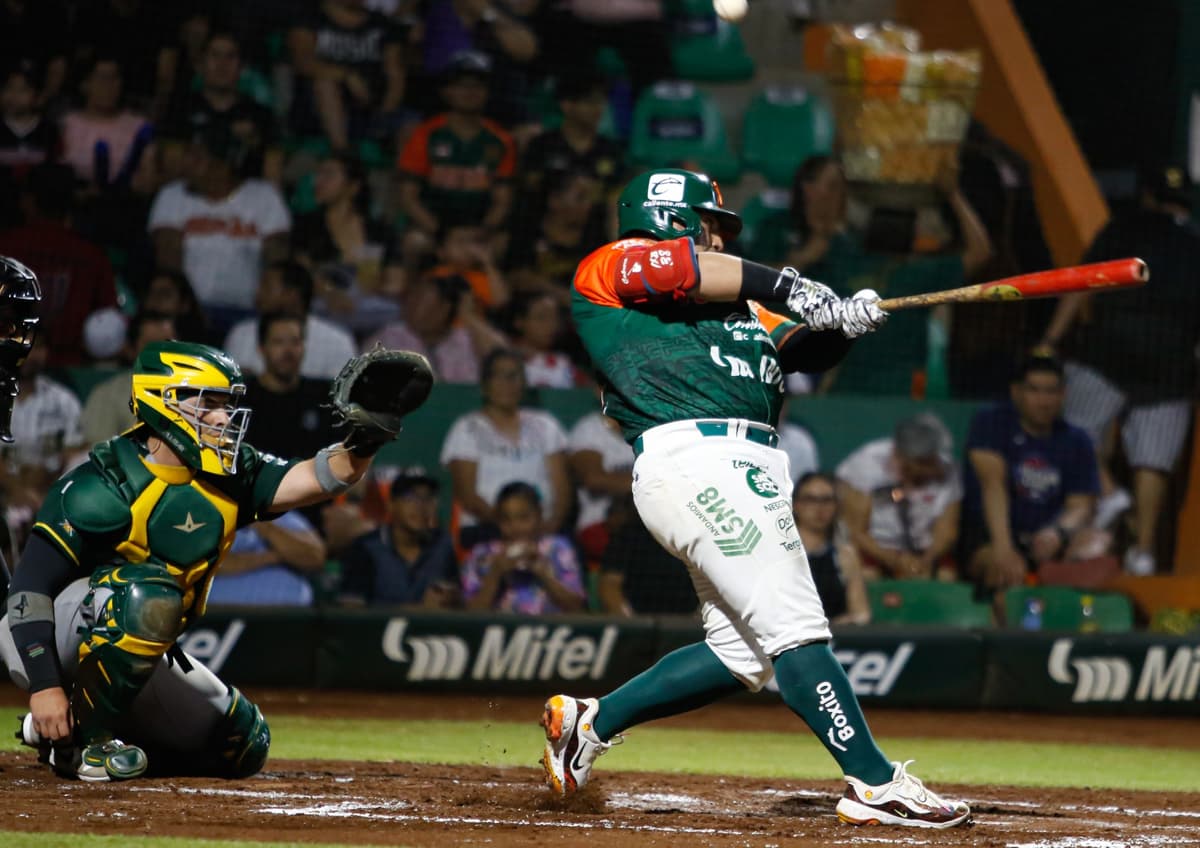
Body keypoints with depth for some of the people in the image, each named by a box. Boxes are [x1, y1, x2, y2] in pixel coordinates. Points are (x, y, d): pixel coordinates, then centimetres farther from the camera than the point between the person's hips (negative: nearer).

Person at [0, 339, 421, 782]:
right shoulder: (104, 485, -23)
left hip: (136, 658, 8)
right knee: (147, 592, -35)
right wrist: (44, 686, -31)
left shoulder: (227, 476, -3)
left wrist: (362, 442, -38)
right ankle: (82, 738, -19)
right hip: (42, 644, -8)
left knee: (243, 746, 9)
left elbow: (320, 477, -17)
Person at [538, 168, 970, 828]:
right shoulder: (605, 272, 9)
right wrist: (784, 287, -9)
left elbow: (799, 348, 20)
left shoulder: (736, 306, 30)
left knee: (740, 655, 9)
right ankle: (874, 785, -17)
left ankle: (588, 721, 21)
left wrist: (843, 322, 0)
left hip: (751, 473, 9)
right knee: (794, 626, -14)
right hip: (692, 458, -9)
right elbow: (680, 268, -10)